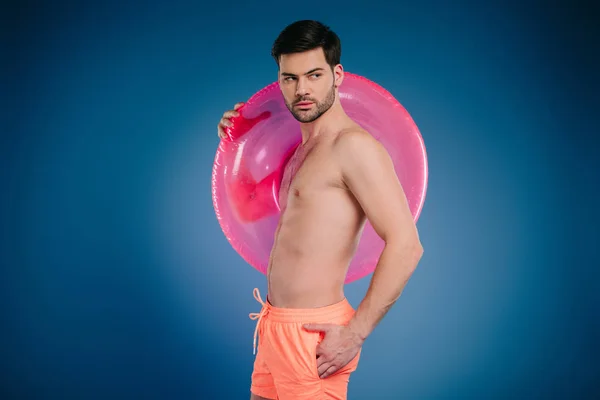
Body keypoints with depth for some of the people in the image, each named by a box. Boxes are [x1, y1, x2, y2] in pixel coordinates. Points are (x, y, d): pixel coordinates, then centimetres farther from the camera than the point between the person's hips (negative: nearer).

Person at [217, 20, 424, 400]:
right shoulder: (304, 148, 13)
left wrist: (355, 333, -21)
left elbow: (406, 245, -23)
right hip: (276, 325, 9)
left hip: (312, 334, -9)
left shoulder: (353, 144, -16)